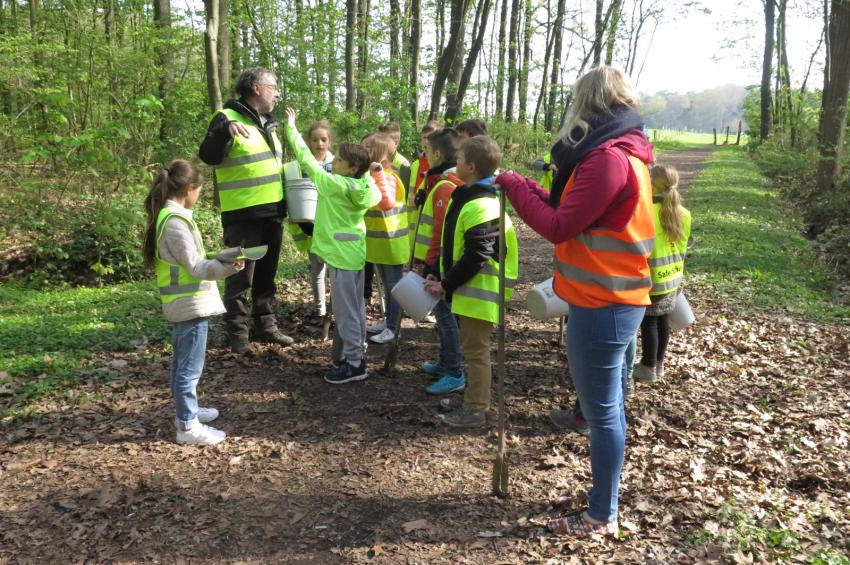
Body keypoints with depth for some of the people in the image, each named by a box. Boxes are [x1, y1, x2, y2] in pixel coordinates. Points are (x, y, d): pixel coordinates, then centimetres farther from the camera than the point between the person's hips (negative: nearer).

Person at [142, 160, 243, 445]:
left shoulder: (167, 216, 10)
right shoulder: (175, 222, -21)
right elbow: (195, 267, -21)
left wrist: (219, 262, 17)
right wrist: (228, 267, -25)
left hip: (182, 303, 10)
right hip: (191, 304, -10)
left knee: (182, 362, 21)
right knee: (190, 367, -2)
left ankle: (186, 409, 35)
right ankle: (188, 426, 6)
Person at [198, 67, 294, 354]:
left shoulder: (268, 123, 16)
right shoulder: (227, 117, -9)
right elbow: (208, 157, -23)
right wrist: (224, 130, -37)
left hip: (272, 213, 8)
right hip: (243, 216, -8)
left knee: (266, 274, 15)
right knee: (241, 276, -2)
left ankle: (266, 325, 25)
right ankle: (237, 333, 8)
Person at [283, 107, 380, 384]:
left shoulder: (332, 183, -17)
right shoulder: (362, 186, 0)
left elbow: (307, 159, -8)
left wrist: (291, 127, 2)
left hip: (341, 255, -8)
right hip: (354, 252, 8)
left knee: (345, 310, -2)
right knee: (354, 307, 15)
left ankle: (353, 363, 3)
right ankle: (355, 353, 26)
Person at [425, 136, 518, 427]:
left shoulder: (481, 206, -22)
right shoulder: (467, 197, 12)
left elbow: (476, 257, -25)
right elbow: (456, 247, 18)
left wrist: (447, 284, -17)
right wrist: (442, 277, 11)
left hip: (479, 292, -10)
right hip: (471, 290, 10)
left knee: (475, 349, 0)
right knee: (473, 348, 18)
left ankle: (475, 410, 12)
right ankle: (474, 403, 31)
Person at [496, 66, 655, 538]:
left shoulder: (606, 157, -18)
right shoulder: (625, 152, 13)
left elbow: (559, 227, -16)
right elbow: (576, 213, 15)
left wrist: (514, 186, -5)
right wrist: (530, 190, 10)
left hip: (601, 305, -10)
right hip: (614, 299, 10)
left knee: (602, 412, 1)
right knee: (608, 407, 18)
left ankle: (601, 518, 14)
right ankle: (605, 497, 32)